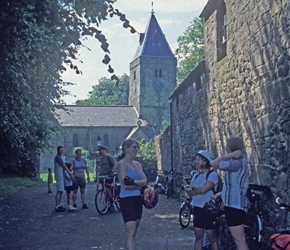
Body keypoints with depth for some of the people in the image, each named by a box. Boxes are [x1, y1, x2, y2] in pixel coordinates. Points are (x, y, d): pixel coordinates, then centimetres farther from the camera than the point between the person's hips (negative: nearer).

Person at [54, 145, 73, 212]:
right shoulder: (57, 157, -13)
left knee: (61, 191, 11)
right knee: (59, 191, -11)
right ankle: (57, 207, -10)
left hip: (62, 176, 10)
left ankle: (59, 205, 17)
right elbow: (63, 165, -12)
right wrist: (69, 172, -4)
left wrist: (70, 171, 5)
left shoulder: (62, 157, 18)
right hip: (59, 176, -10)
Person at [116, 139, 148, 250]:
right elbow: (126, 185, -18)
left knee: (134, 232, 11)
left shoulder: (137, 164, 13)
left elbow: (145, 181, 0)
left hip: (138, 199, 7)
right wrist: (139, 184, -6)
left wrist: (133, 182, -16)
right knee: (131, 231, -14)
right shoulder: (122, 164, -8)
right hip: (127, 199, -7)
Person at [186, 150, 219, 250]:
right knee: (198, 237, 12)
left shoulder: (212, 174, -11)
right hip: (197, 209, 7)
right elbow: (190, 192, 1)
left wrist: (194, 188, -5)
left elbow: (203, 189, -23)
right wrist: (199, 189, -17)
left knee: (212, 238, 0)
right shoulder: (196, 175, 11)